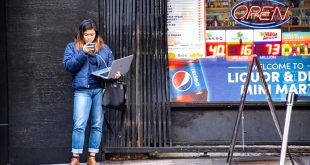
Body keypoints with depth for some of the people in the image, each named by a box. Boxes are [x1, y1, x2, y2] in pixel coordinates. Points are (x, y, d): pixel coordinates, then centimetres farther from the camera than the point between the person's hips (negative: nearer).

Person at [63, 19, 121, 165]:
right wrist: (83, 53, -11)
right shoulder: (72, 47, 9)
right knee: (79, 125, -11)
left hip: (100, 89, 2)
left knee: (97, 125, 3)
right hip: (82, 89, -2)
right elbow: (68, 66, -3)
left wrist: (115, 74, -7)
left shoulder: (104, 48, 14)